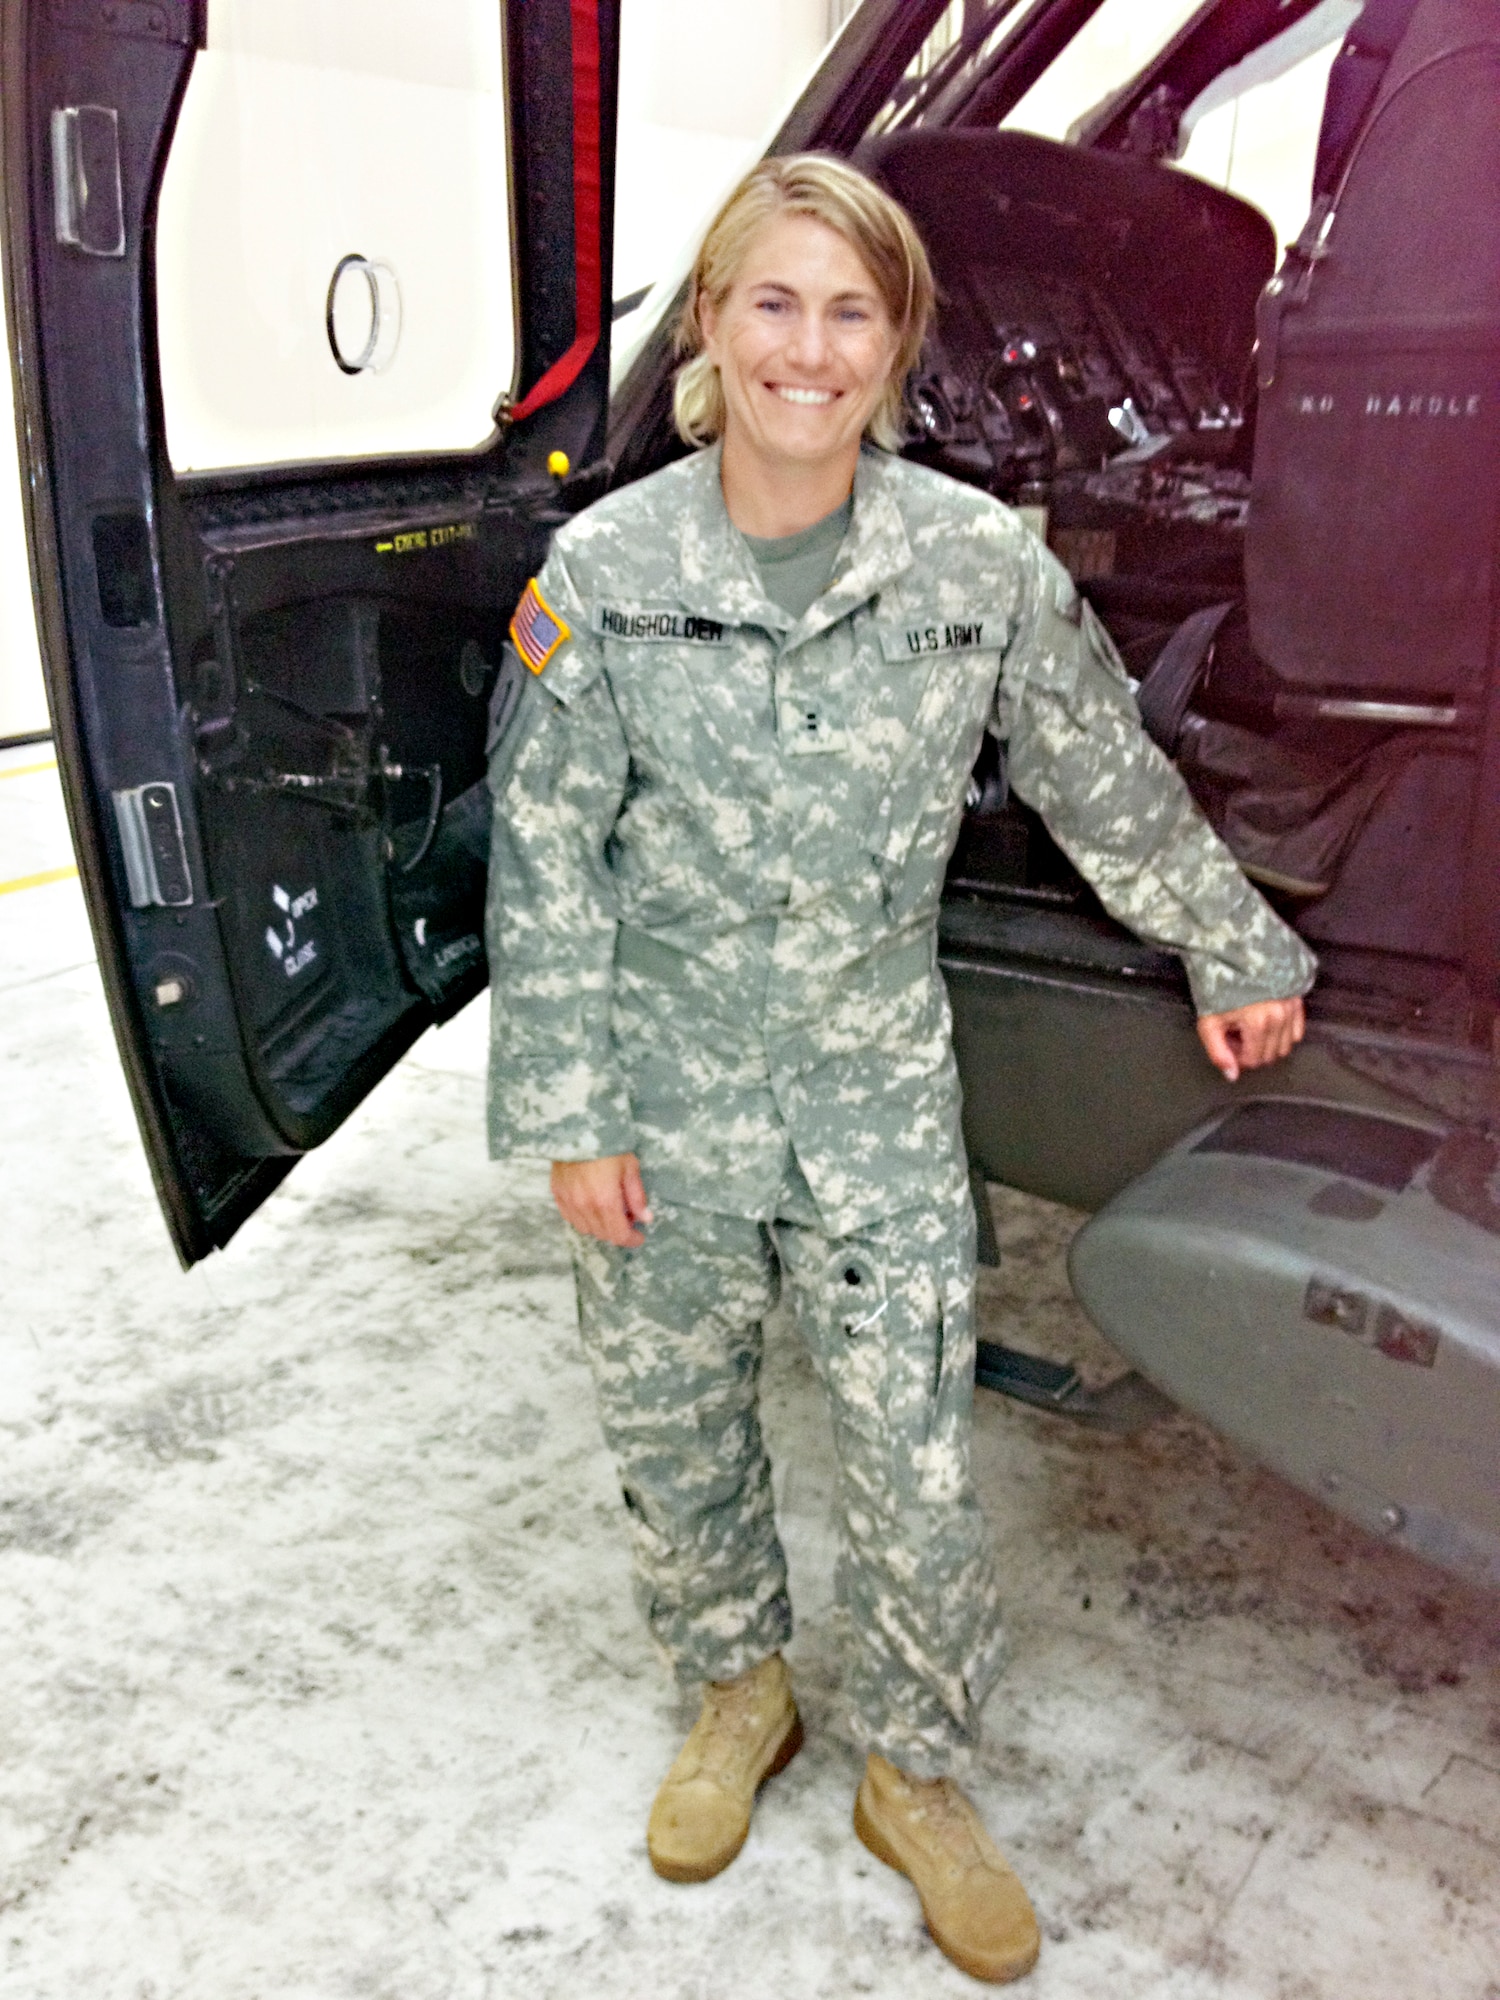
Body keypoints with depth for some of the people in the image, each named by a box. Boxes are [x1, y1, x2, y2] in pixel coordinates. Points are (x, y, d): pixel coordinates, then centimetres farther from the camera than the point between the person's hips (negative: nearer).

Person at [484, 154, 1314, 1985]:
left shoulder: (981, 564, -7)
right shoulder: (600, 572, -8)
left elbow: (1111, 789, 6)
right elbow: (546, 862, -5)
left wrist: (1236, 955, 16)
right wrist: (569, 1118, -6)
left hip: (879, 1098, 0)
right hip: (665, 1103, 1)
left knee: (915, 1473, 5)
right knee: (669, 1434, 17)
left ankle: (914, 1776, 34)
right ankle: (738, 1694, 46)